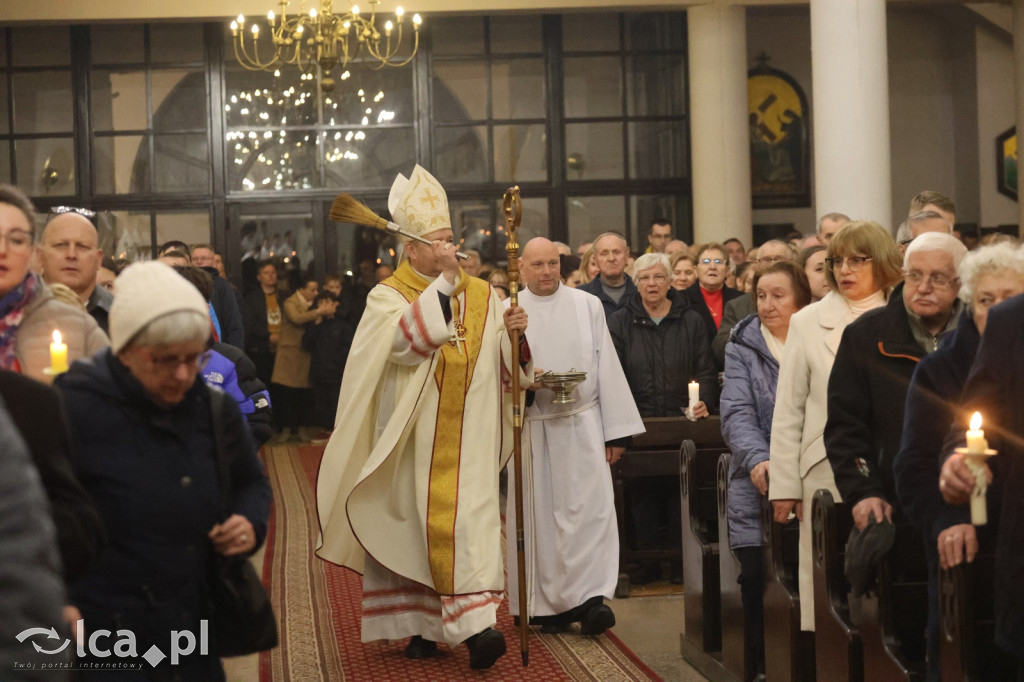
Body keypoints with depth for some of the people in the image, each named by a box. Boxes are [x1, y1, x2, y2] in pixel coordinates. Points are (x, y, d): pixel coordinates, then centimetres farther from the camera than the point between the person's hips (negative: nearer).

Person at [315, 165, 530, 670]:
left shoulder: (481, 295, 11)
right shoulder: (387, 297, 1)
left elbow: (504, 362, 10)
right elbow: (405, 339, -21)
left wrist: (512, 333, -12)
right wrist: (443, 282, -19)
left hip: (467, 439, 2)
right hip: (413, 440, -2)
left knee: (471, 519, -7)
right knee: (414, 523, 2)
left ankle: (474, 621, -7)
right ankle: (421, 623, 13)